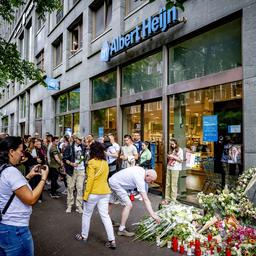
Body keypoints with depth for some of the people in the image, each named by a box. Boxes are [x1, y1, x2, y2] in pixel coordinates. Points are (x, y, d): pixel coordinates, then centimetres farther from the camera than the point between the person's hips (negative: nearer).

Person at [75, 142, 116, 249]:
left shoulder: (92, 162, -13)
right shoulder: (105, 162, 6)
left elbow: (90, 179, -16)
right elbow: (104, 177, 10)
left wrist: (86, 195, -12)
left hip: (93, 193, -5)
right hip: (105, 192, 6)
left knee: (86, 214, 15)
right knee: (105, 216, 8)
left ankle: (84, 236, 31)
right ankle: (112, 240, 6)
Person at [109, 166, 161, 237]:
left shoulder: (142, 170, -3)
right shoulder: (140, 179, -29)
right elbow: (145, 199, -32)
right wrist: (153, 215, -32)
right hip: (116, 184, -10)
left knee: (111, 202, 27)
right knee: (128, 205, -14)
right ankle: (121, 229, -7)